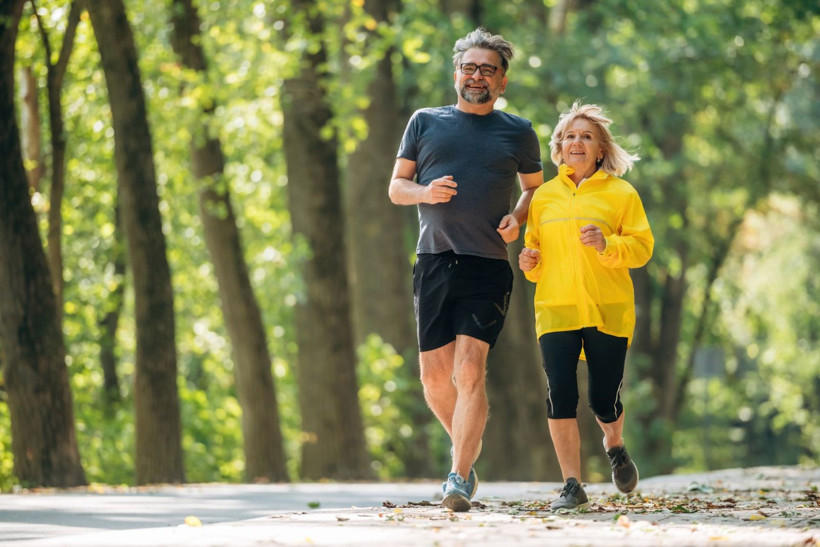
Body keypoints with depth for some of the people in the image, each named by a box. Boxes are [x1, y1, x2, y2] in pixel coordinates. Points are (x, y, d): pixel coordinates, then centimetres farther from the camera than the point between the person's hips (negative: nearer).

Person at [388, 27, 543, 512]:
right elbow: (396, 187, 14)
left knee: (470, 370, -16)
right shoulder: (425, 123, 13)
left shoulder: (518, 132, 12)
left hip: (488, 269, -2)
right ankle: (469, 449, 28)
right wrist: (425, 192, -8)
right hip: (434, 262, 2)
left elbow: (536, 187, 24)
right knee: (435, 375, 1)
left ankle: (460, 478, -16)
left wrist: (518, 218, 2)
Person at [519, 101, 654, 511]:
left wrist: (607, 245, -19)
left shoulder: (621, 193, 4)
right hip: (556, 308, 2)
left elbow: (642, 246, -1)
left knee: (604, 400, 0)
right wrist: (530, 262, 1)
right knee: (560, 395, -11)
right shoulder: (544, 196, 13)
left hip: (608, 309, -2)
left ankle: (614, 446, 36)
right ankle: (572, 485, -4)